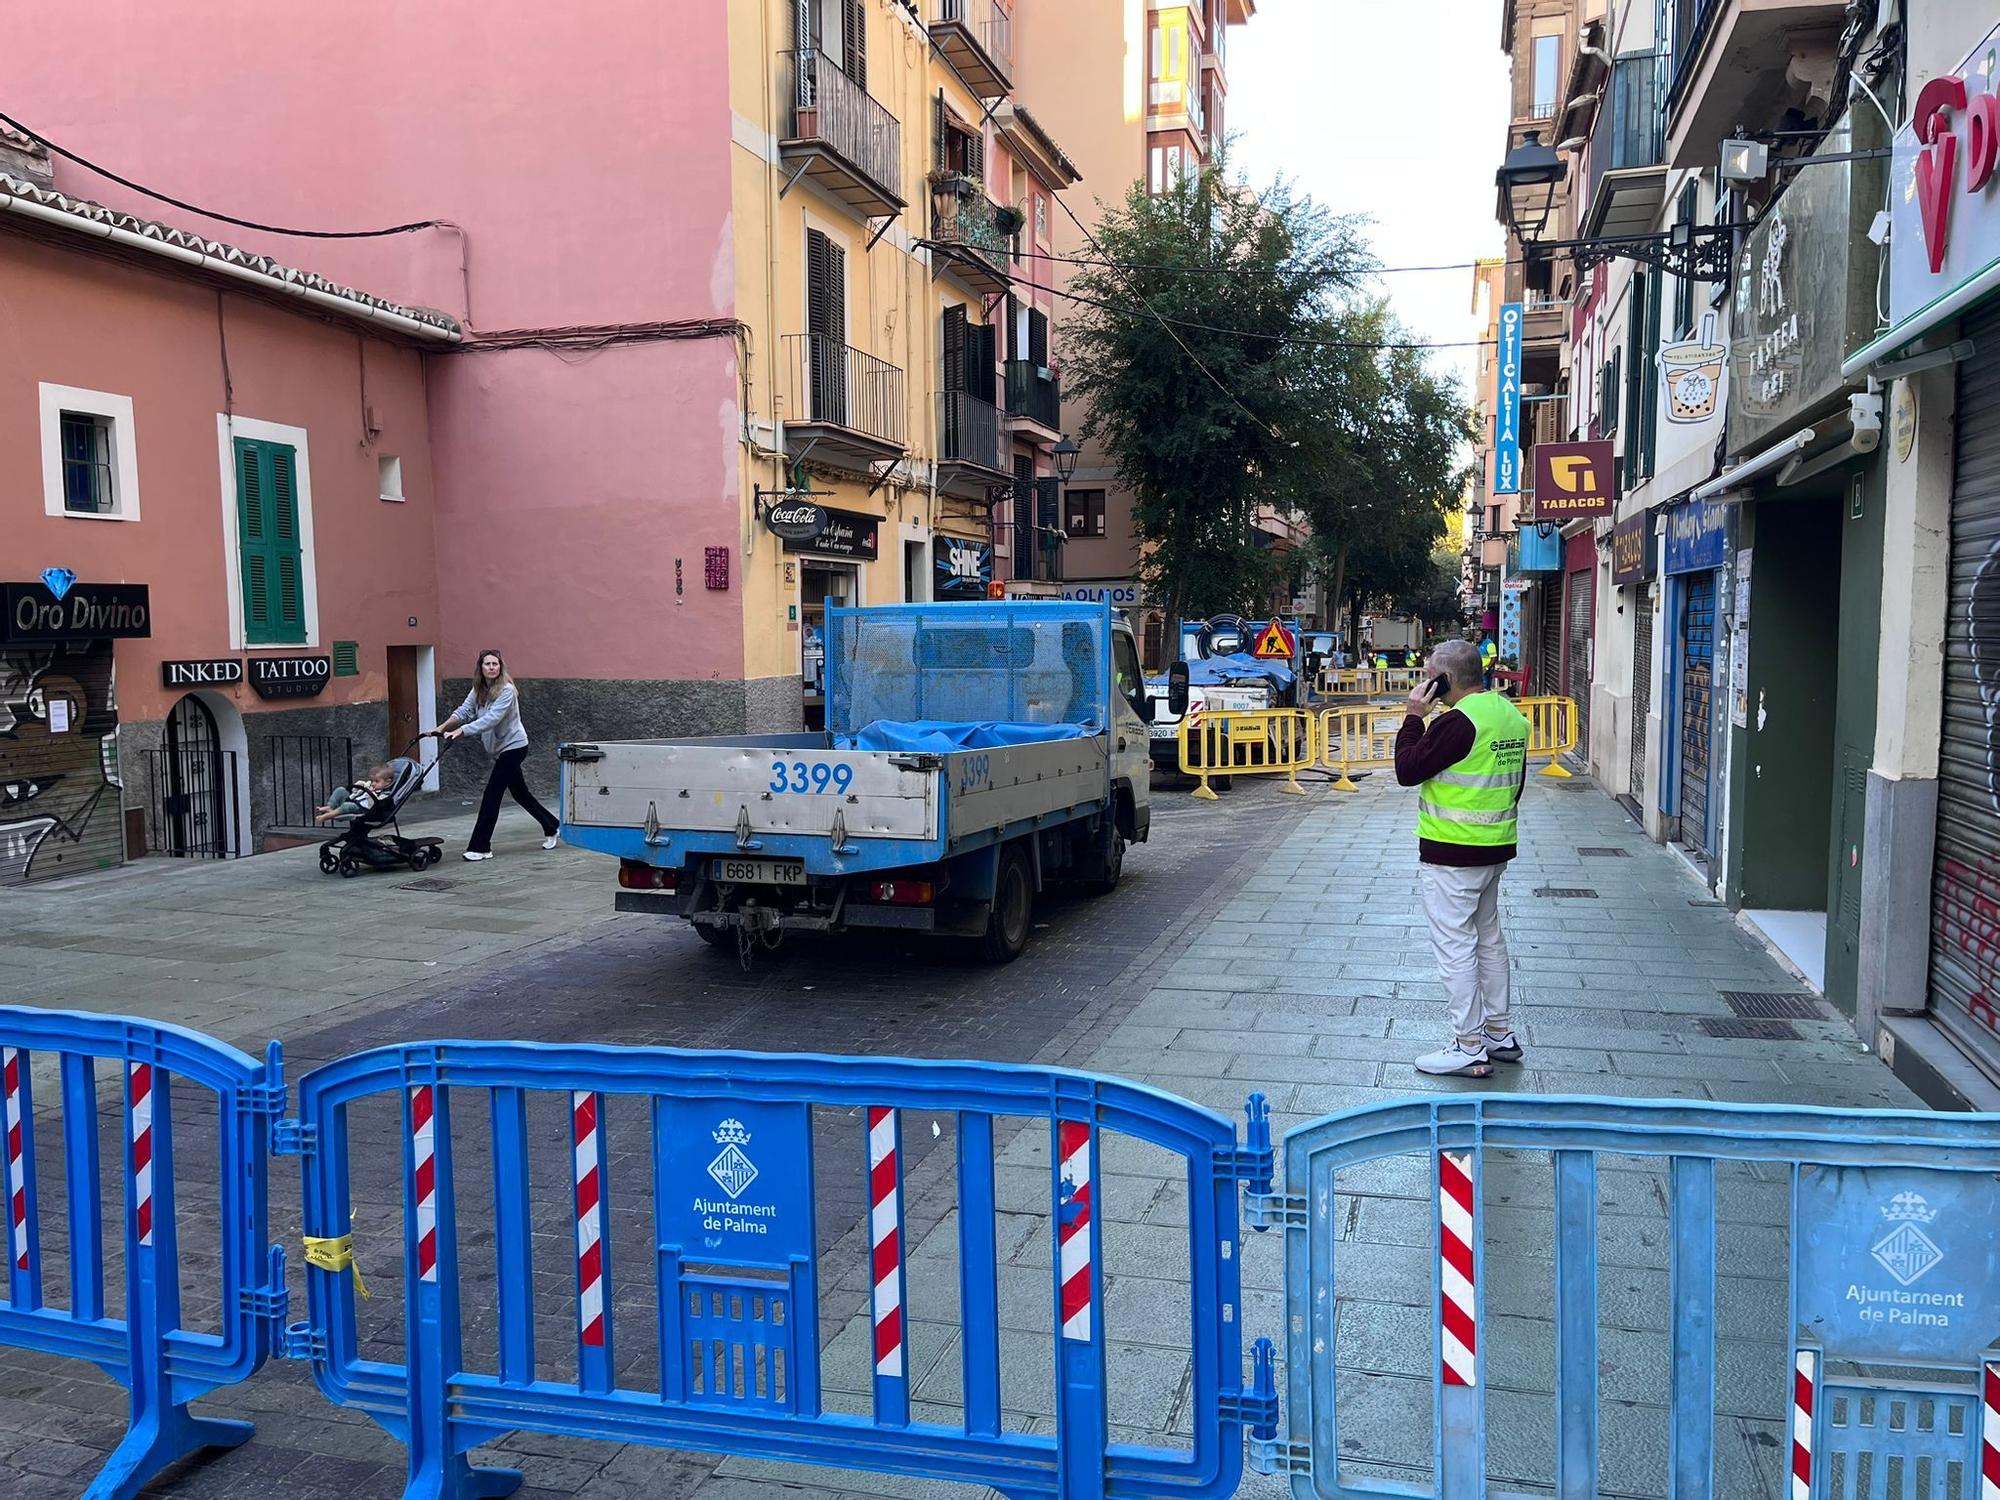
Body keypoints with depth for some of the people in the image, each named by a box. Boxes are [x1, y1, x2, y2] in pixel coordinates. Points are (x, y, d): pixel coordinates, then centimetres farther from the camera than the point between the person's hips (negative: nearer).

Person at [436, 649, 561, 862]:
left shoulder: (506, 690, -19)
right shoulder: (478, 691, 5)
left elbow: (491, 718, -29)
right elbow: (464, 711, -4)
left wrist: (461, 731, -36)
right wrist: (443, 727, -20)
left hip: (513, 746, -8)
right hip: (500, 748, 8)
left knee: (492, 794, -11)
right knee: (520, 793, 17)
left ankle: (480, 847, -9)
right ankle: (551, 826, 34)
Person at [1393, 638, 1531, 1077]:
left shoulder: (1457, 721, -21)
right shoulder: (1511, 714, 9)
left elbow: (1407, 770, -16)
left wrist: (1414, 717, -8)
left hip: (1452, 855, -10)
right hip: (1496, 849, 10)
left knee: (1455, 945, -3)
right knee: (1489, 938, 19)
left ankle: (1469, 1048, 2)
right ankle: (1501, 1033, 27)